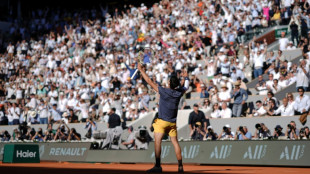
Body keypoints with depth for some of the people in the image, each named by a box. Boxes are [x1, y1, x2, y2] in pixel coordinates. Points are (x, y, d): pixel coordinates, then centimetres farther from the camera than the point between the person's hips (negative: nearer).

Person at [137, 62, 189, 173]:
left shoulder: (163, 91, -13)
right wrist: (185, 77, 42)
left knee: (157, 141, -10)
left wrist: (141, 70, 2)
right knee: (175, 142, 9)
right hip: (173, 122, 5)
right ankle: (180, 166, 7)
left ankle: (158, 166, -21)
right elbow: (186, 87, 22)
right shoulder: (179, 93, -1)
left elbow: (149, 81, -8)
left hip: (162, 121, -5)